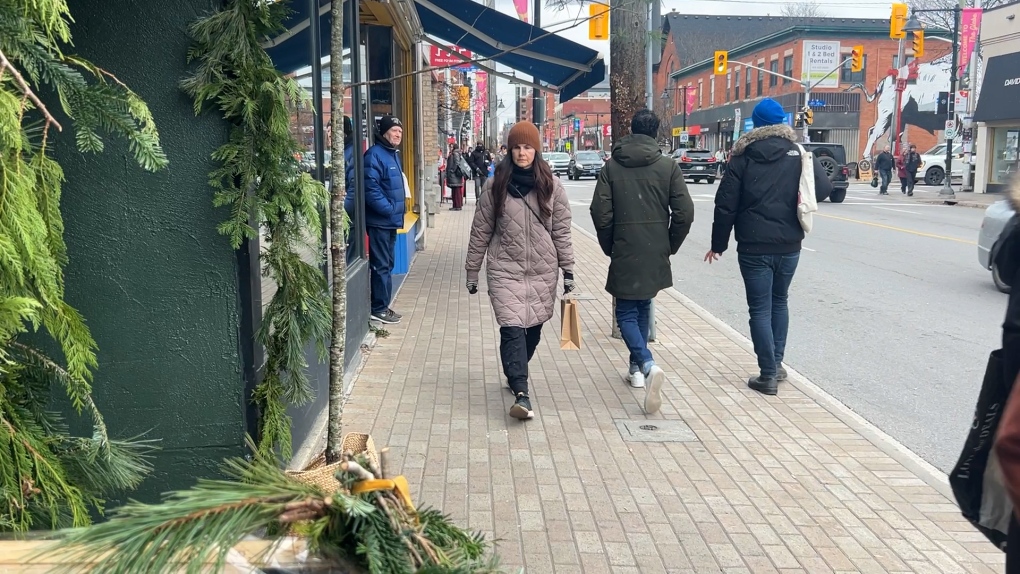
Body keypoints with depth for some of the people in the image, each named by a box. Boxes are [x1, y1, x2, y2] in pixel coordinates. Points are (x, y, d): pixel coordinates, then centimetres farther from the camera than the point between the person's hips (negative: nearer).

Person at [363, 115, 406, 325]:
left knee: (387, 264, 15)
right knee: (381, 265, -4)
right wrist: (389, 209, -21)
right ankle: (378, 309, 4)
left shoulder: (393, 154, 16)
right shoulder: (374, 155, -15)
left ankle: (383, 305, 24)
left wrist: (396, 211, 15)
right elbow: (371, 188, -23)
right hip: (379, 220, -10)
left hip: (390, 220, 10)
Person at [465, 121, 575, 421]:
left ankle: (514, 374, 36)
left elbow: (561, 232, 5)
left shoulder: (551, 186, 3)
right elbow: (481, 231, 5)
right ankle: (521, 393, -18)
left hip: (543, 271, 2)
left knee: (533, 328, 11)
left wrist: (568, 270, 2)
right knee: (512, 328, -14)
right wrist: (472, 272, 6)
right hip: (505, 269, -2)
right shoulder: (495, 185, 1)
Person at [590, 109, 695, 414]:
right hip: (656, 253, 2)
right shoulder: (669, 166, -2)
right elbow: (684, 212, -6)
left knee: (627, 313, 3)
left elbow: (600, 212, -6)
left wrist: (609, 246, 8)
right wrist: (671, 245, 8)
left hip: (624, 252, -2)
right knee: (642, 309, 20)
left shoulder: (612, 166, -2)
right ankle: (637, 368, 27)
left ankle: (648, 365, -21)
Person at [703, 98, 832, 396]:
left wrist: (718, 244, 2)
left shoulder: (743, 157, -4)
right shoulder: (798, 153, 1)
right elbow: (824, 187, -3)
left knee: (760, 309, 2)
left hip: (753, 246, -3)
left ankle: (768, 374, 1)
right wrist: (797, 200, 14)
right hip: (789, 244, 3)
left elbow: (726, 204, -6)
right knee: (779, 302, 21)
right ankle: (776, 364, 25)